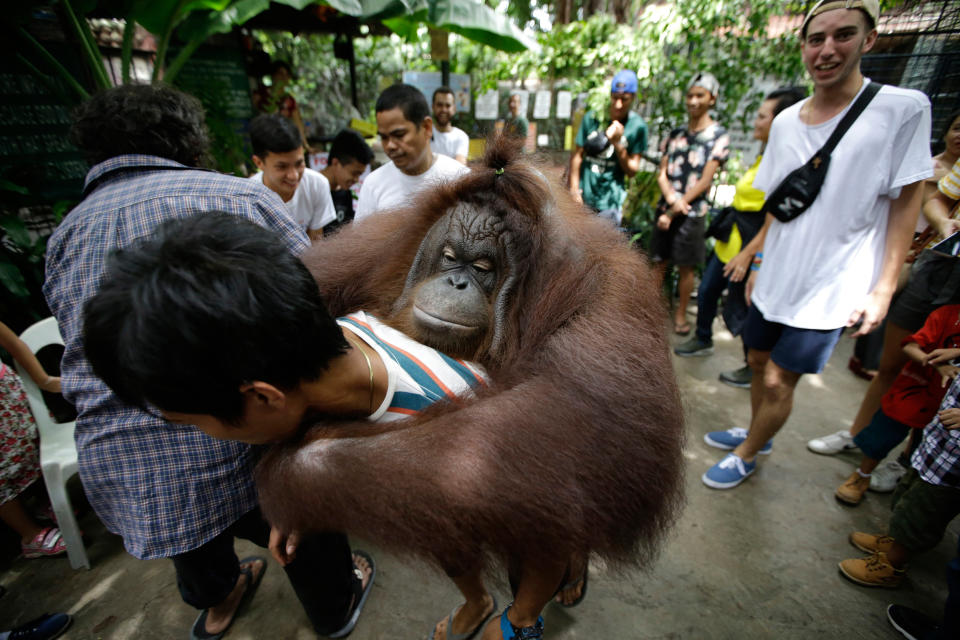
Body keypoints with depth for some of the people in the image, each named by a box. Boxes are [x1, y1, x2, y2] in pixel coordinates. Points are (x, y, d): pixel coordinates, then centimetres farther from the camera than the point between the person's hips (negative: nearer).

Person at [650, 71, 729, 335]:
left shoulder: (719, 135, -1)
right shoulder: (675, 134, 11)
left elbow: (705, 181, -7)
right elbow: (662, 174, 6)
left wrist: (675, 210, -10)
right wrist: (671, 199, -13)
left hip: (692, 212, -3)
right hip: (665, 208, 3)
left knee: (686, 267, 3)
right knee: (659, 263, 8)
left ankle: (680, 313, 17)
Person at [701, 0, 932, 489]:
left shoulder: (904, 108, -9)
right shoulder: (786, 121, 4)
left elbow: (905, 205, -7)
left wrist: (883, 289, -11)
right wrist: (759, 262, 11)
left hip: (829, 292, -5)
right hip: (774, 281, 5)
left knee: (778, 381, 1)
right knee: (759, 363, 17)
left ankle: (746, 457, 24)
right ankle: (758, 434, 42)